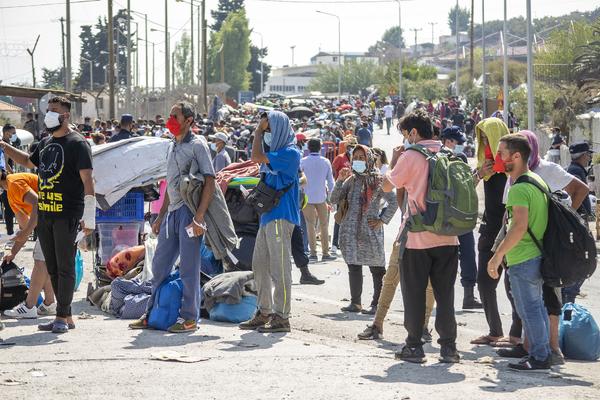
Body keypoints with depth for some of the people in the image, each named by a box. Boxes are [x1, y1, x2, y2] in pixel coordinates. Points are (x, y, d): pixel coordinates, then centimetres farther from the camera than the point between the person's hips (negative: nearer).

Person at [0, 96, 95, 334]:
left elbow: (87, 180, -14)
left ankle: (62, 317, 0)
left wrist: (89, 217, -19)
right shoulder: (46, 143, 16)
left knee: (65, 267, -4)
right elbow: (29, 162, 36)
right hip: (44, 215, 8)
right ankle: (66, 316, 19)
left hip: (67, 216, -8)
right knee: (52, 268, 11)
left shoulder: (77, 144, -8)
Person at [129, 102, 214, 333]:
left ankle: (190, 318, 3)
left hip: (189, 211, -8)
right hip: (172, 212, 8)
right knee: (160, 264, 11)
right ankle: (152, 314, 19)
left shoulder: (197, 145, -7)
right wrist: (160, 217, 22)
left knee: (188, 267, -4)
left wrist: (199, 217, -20)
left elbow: (210, 182, -13)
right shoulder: (172, 147, 18)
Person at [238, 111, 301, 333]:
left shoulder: (290, 153, -11)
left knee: (279, 267, -8)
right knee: (260, 265, 12)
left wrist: (258, 131, -8)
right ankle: (264, 313, 20)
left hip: (281, 217, -10)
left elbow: (257, 157, -19)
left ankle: (281, 317, -5)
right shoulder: (274, 152, 18)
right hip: (267, 216, 10)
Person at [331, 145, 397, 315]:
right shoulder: (351, 180, 11)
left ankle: (377, 304, 2)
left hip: (371, 230, -5)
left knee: (376, 268, -1)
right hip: (351, 230, 5)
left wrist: (382, 220, -6)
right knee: (353, 266, 6)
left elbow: (393, 202, 0)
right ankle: (355, 303, 13)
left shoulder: (378, 181, -2)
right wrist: (339, 181, -5)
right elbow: (335, 200, 6)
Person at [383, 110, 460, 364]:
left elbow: (388, 186, 0)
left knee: (414, 293, 6)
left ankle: (414, 347, 8)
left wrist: (393, 161, 12)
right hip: (447, 237, 4)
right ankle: (448, 346, 7)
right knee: (445, 293, 8)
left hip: (417, 238, -4)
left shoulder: (411, 157, -9)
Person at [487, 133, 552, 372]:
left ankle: (539, 358, -1)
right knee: (536, 306, 15)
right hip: (537, 254, 10)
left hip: (522, 260, -10)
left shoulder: (519, 188, -18)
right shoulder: (537, 181, 13)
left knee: (529, 309, -4)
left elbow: (519, 226, -27)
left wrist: (497, 256, -23)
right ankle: (543, 354, 20)